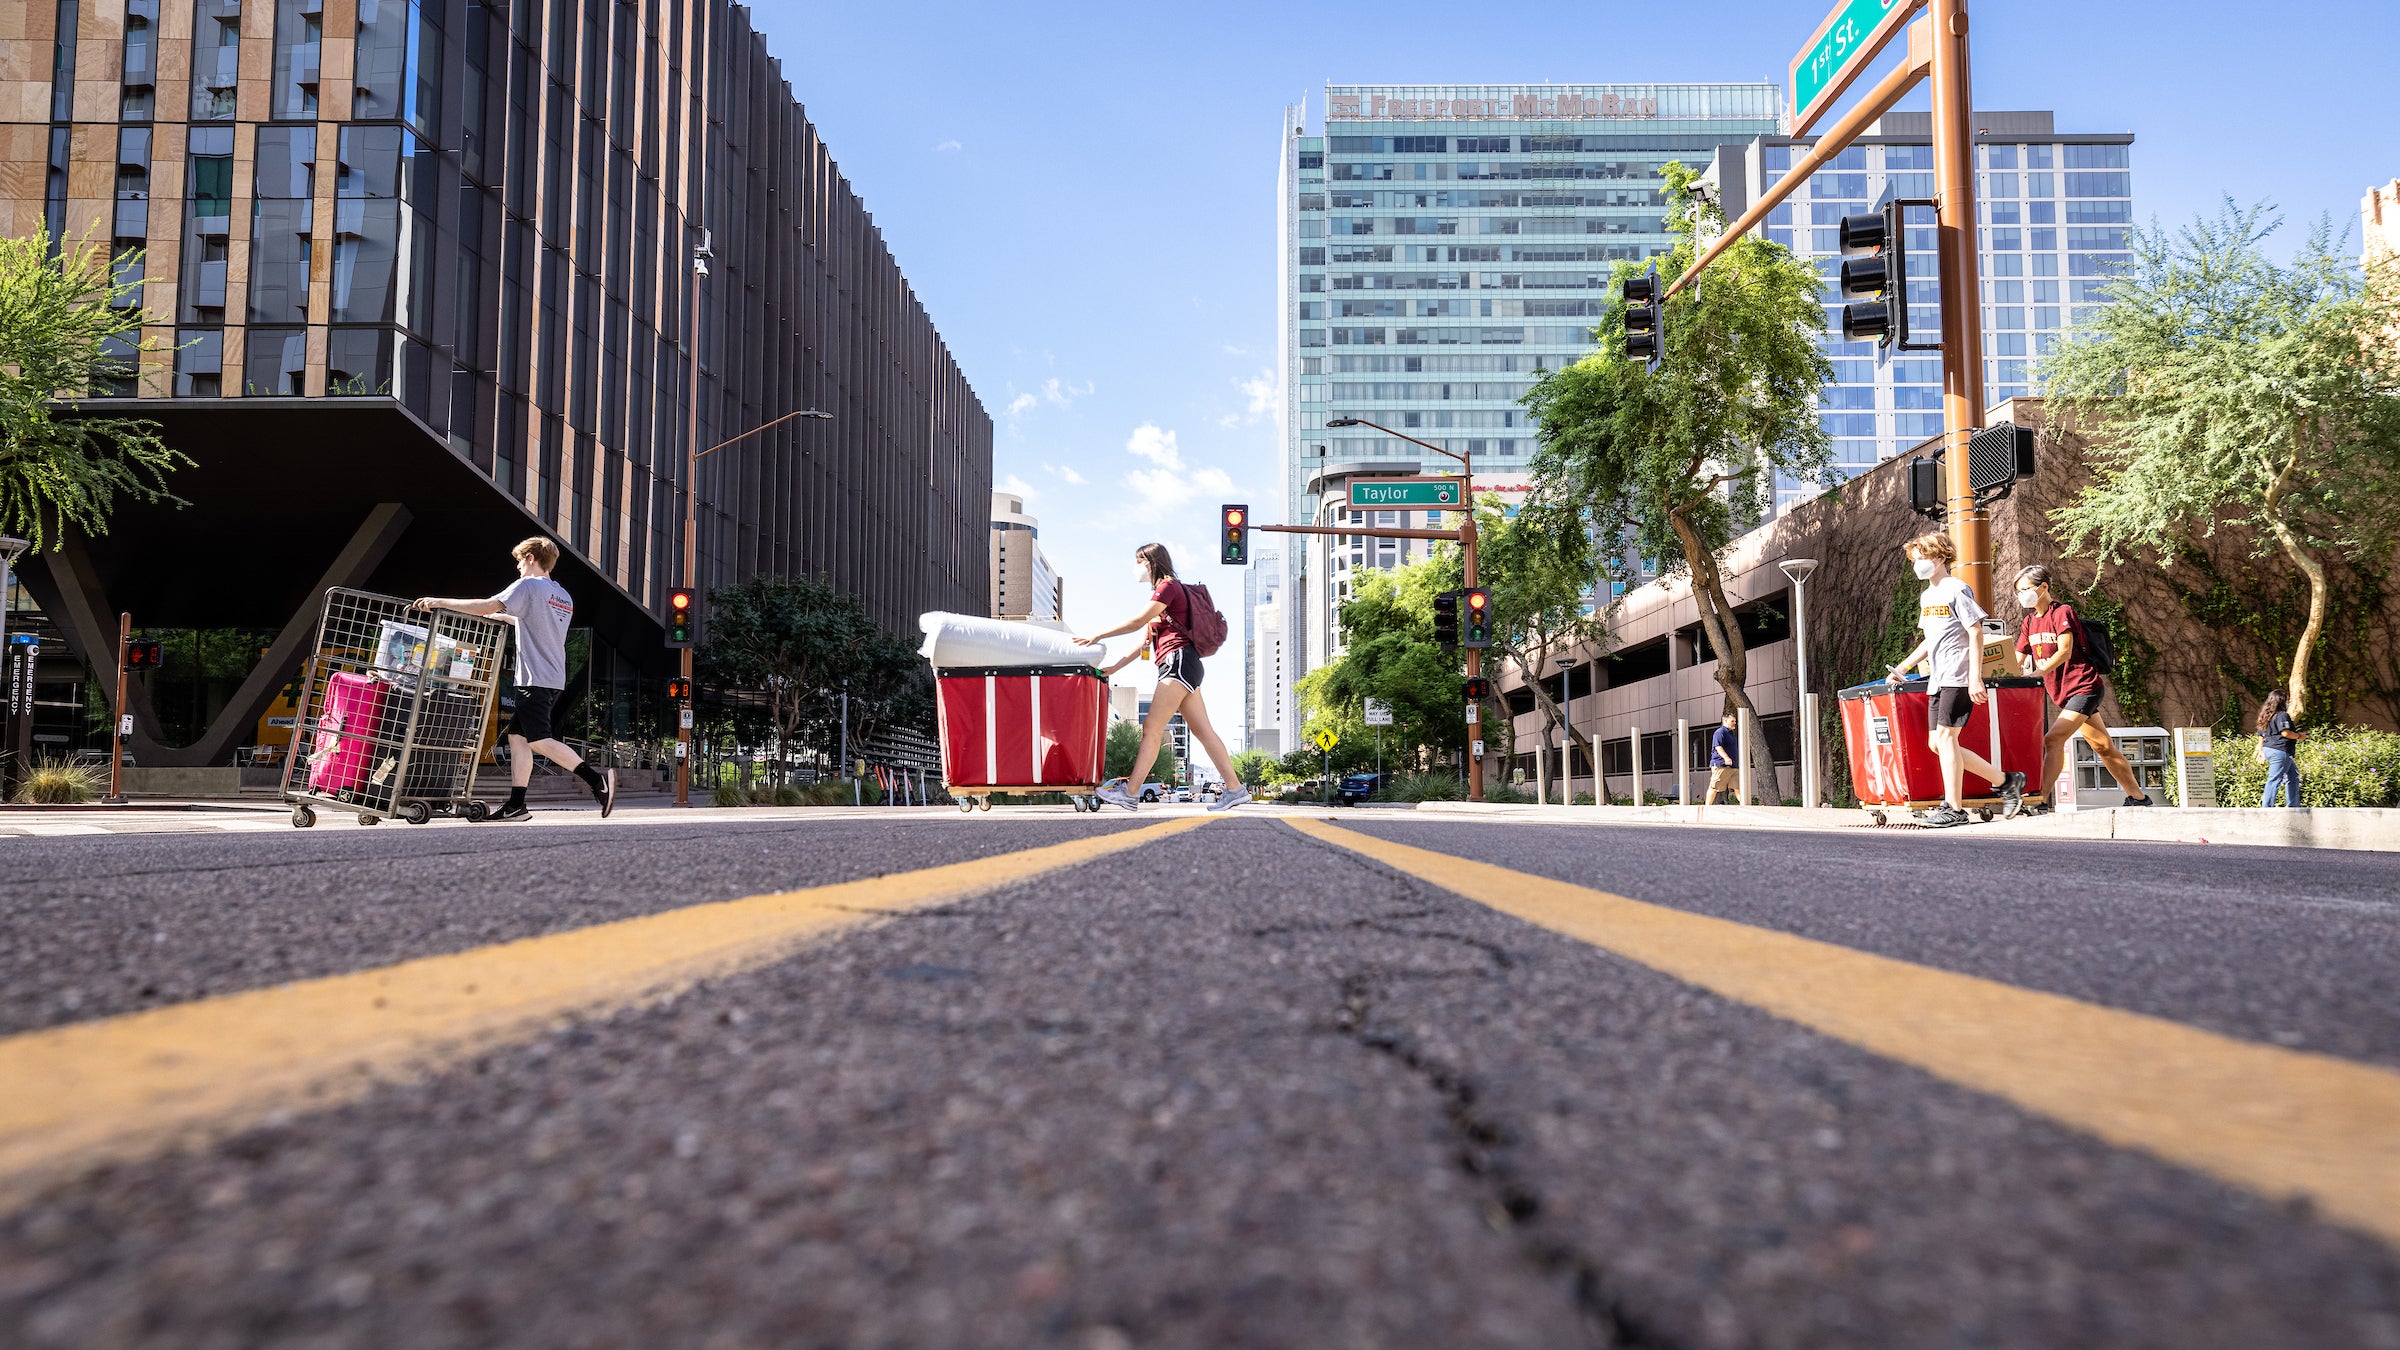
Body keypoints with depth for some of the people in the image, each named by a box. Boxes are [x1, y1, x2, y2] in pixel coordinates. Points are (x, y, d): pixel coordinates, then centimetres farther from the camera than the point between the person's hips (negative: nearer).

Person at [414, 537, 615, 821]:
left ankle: (598, 781, -23)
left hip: (535, 678, -9)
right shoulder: (564, 597, 19)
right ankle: (516, 805, 5)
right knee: (517, 735, 9)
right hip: (555, 679, 9)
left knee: (540, 741, -12)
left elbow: (487, 606, -14)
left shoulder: (528, 585, -5)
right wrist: (498, 615, 38)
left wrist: (441, 602, -7)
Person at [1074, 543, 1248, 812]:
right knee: (1203, 731, 3)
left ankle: (1128, 792, -18)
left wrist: (1098, 636, -7)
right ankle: (1235, 788, -1)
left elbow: (1138, 621, -11)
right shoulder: (1163, 593, 28)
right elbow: (1145, 640, 24)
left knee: (1152, 728, -14)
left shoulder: (1168, 586, -2)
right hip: (1179, 667, 10)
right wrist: (1115, 668, 18)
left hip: (1179, 661, -10)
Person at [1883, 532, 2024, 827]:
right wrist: (1903, 667, 18)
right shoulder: (1926, 597, 19)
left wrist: (1975, 678, -18)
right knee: (1938, 743, 5)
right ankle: (2006, 781, 16)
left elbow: (1976, 633, -12)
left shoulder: (1957, 589, -7)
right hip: (1938, 680, 9)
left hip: (1958, 678, -9)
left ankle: (1954, 808, -8)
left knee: (1945, 736, -12)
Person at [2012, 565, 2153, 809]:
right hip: (2063, 692, 8)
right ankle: (2138, 797, 23)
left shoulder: (2062, 612, -12)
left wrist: (2036, 674, -32)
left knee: (2053, 740, -20)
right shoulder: (2030, 621, 11)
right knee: (2102, 746, 13)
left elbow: (2064, 652, -22)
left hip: (2084, 686, -8)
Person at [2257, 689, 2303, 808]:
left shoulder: (2267, 716, 16)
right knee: (2274, 780, -9)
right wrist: (2298, 736, -6)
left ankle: (2293, 807, 22)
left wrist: (2261, 751, 25)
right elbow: (2285, 733, -23)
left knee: (2293, 776, 19)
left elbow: (2261, 735, 20)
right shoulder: (2282, 715, -12)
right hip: (2280, 751, -10)